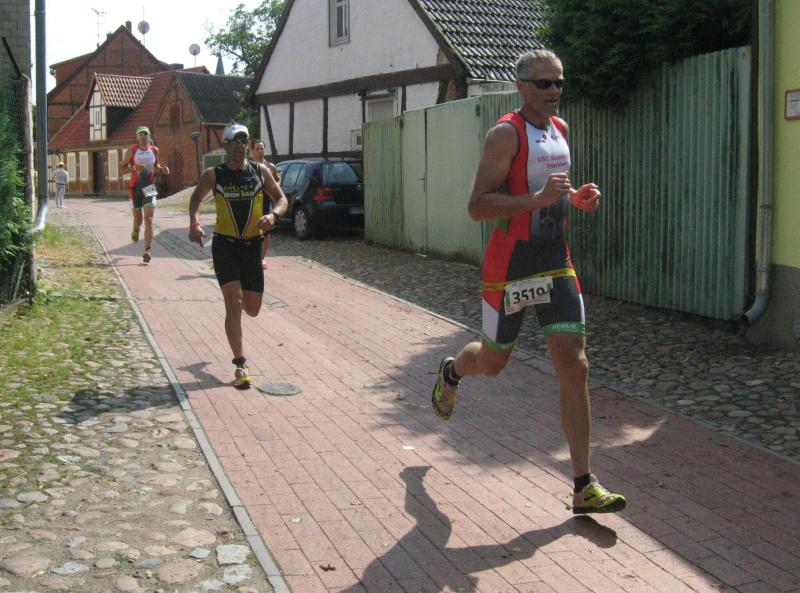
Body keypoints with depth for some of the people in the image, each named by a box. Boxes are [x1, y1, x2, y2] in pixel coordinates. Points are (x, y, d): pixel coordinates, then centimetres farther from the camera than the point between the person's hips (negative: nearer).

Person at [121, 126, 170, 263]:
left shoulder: (154, 150, 4)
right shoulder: (131, 151, -2)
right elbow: (123, 168, 0)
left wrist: (161, 169, -1)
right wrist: (134, 168, -18)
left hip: (149, 187, 0)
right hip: (135, 186, 0)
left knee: (149, 219, -11)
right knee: (138, 218, 10)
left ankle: (147, 251, -13)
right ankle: (135, 230, 48)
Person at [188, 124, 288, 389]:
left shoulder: (260, 171, 1)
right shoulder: (213, 175, -1)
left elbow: (281, 198, 7)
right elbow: (196, 198, 14)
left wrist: (273, 215, -15)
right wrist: (194, 223, -3)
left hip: (252, 245, 2)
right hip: (224, 245, -2)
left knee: (252, 309, 9)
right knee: (234, 305, -12)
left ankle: (237, 292, 49)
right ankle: (240, 365, -5)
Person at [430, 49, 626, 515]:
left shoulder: (561, 129, 11)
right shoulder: (507, 133, -12)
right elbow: (477, 207, -20)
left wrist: (576, 197, 7)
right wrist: (538, 199, -30)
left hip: (557, 266, 6)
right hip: (510, 267, -5)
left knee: (574, 367, -5)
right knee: (492, 362, 13)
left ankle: (584, 487, -1)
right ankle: (451, 372, 52)